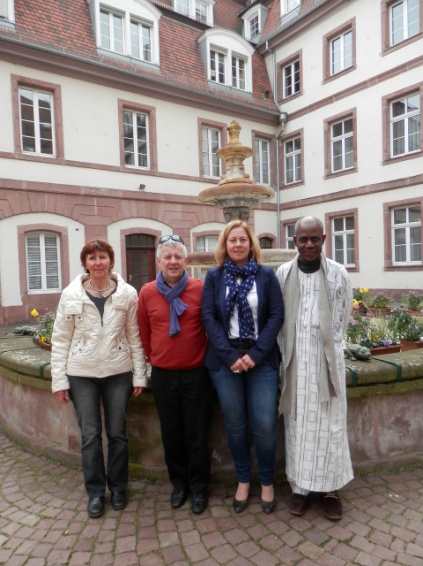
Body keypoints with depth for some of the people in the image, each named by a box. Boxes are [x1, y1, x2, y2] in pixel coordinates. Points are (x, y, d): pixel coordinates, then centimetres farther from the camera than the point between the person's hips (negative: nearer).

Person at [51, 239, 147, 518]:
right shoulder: (71, 294, -3)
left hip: (118, 372, 0)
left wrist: (139, 375, -2)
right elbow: (60, 339, 0)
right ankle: (95, 491, 29)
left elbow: (135, 336, 0)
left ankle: (118, 487, 32)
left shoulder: (128, 293, -4)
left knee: (117, 433, 11)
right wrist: (59, 379, -3)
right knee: (90, 435, 10)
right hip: (81, 374, 0)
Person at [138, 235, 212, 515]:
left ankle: (199, 487, 31)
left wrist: (207, 358, 4)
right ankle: (179, 483, 37)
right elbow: (145, 334, 8)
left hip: (196, 373, -2)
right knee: (171, 433, 16)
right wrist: (156, 359, 13)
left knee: (197, 434, 10)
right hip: (163, 375, 2)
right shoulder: (147, 292, -3)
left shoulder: (201, 289, -9)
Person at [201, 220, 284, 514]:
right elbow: (208, 317, -2)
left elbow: (276, 316, -3)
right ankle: (243, 481, 31)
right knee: (235, 424, 10)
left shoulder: (267, 275, 3)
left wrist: (256, 354, -12)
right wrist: (229, 356, -11)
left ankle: (267, 483, 25)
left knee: (264, 425, 1)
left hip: (261, 360, 0)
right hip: (225, 361, 1)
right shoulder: (214, 277, 5)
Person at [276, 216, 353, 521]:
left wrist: (327, 347, 8)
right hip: (295, 360, 1)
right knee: (297, 423, 9)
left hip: (327, 359, 0)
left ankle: (331, 488, 24)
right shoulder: (282, 274, 0)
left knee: (329, 423, 8)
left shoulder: (338, 273, -3)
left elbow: (342, 318, 6)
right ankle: (300, 486, 24)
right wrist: (289, 351, 4)